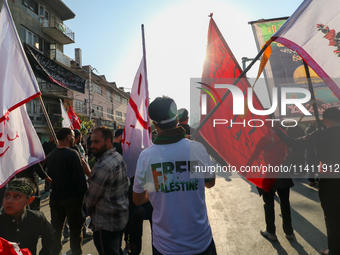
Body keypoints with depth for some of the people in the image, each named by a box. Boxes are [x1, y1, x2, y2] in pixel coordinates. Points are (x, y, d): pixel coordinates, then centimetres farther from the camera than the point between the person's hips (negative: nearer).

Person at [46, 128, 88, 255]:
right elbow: (80, 178, -19)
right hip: (73, 198, -7)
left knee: (56, 229, 19)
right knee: (75, 230, 6)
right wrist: (84, 196, -10)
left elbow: (51, 175, 14)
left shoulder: (51, 155, 4)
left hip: (55, 197, 7)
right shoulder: (72, 154, -17)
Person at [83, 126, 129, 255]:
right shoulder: (119, 157, 2)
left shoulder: (103, 166, -26)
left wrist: (86, 211, 5)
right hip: (122, 217, 9)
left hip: (106, 224, -9)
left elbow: (90, 197, -16)